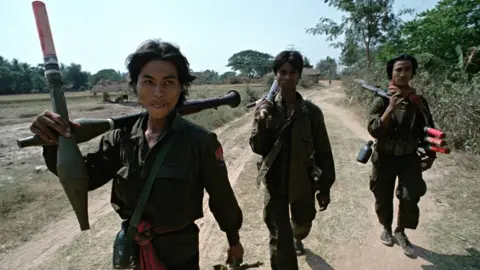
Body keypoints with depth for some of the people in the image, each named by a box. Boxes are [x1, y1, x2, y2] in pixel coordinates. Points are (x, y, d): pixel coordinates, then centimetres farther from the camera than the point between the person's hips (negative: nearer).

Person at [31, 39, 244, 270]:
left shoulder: (200, 142, -20)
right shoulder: (122, 137, -8)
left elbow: (222, 197, -10)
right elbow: (85, 178, -2)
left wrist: (234, 240, 3)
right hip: (133, 249, 4)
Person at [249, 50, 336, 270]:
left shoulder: (311, 111, -7)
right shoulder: (265, 109, -7)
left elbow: (323, 152, -2)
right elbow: (258, 148, -7)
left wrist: (325, 186, 0)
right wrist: (261, 122, -24)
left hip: (303, 181, 2)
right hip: (274, 182, -2)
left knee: (303, 222, 27)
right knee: (279, 237, 3)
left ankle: (297, 239, 64)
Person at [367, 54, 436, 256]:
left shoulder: (419, 100, -1)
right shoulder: (381, 100, -9)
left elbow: (427, 129, 9)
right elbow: (374, 131, -18)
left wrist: (430, 154, 6)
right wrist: (391, 108, -26)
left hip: (410, 157, 2)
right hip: (385, 158, -1)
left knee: (410, 197, -6)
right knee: (383, 198, 11)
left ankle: (400, 231, 22)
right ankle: (386, 228, 38)